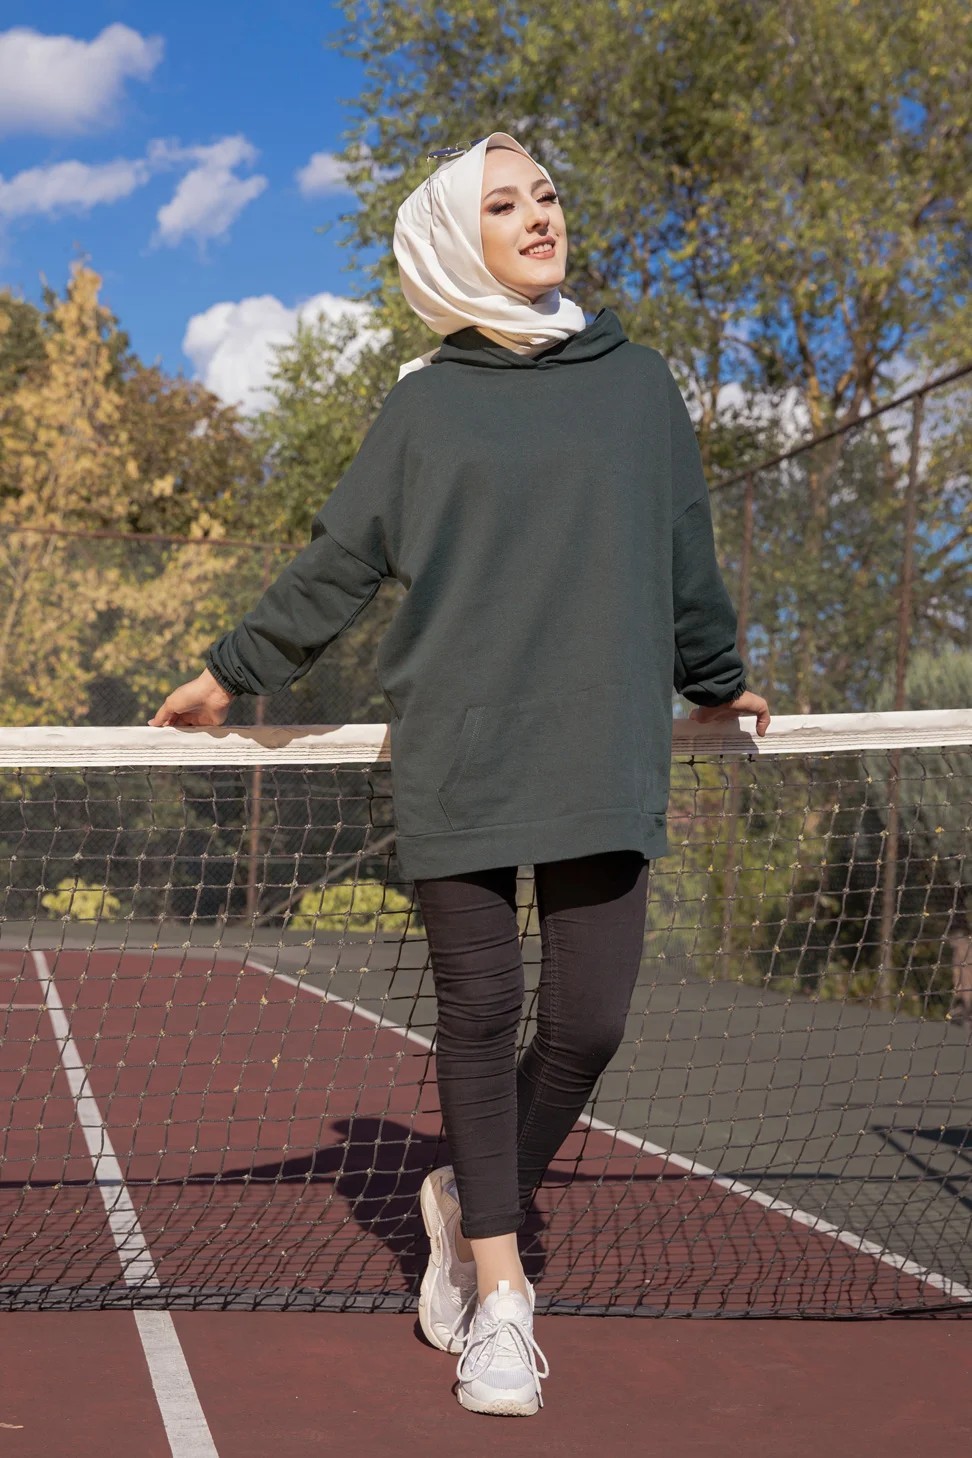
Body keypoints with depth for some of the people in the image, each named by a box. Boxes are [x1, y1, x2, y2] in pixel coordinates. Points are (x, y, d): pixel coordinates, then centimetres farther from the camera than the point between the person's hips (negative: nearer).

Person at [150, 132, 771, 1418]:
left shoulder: (639, 384, 11)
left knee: (588, 1022, -1)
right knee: (480, 1011, 1)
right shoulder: (425, 404, 7)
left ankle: (471, 1205, 26)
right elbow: (338, 563, 11)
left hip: (606, 759, 2)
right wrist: (232, 673, 13)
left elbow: (685, 558, 20)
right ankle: (500, 1291, 15)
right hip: (457, 758, -1)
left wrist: (716, 683, 29)